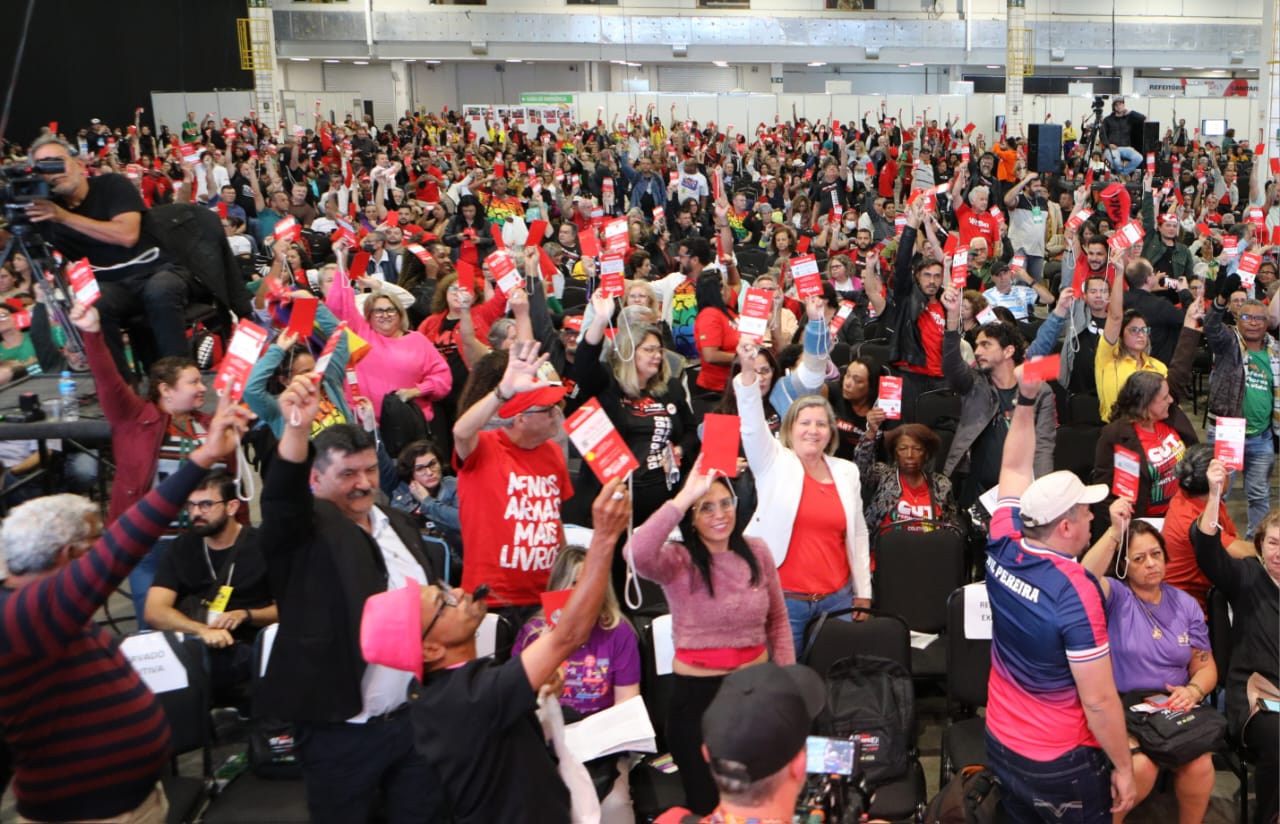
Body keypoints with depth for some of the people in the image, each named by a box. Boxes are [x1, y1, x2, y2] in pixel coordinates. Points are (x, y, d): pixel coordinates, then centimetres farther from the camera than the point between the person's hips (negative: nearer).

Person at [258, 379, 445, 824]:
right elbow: (282, 494, -31)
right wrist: (298, 427, -47)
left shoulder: (400, 525, 11)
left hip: (414, 717, 5)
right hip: (341, 732, -5)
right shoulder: (306, 530, -8)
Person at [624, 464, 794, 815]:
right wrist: (684, 496, -34)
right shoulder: (678, 562, -12)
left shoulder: (756, 552, 1)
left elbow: (777, 620, 11)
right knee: (708, 803, 8)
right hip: (697, 693, -3)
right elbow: (636, 554, -36)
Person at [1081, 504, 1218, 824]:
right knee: (1141, 766, -29)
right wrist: (1114, 532, -34)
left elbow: (1205, 666, 14)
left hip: (1174, 707, 4)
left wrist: (1194, 690, -8)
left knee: (1199, 764, -24)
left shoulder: (1185, 604, 13)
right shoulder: (1114, 595, -2)